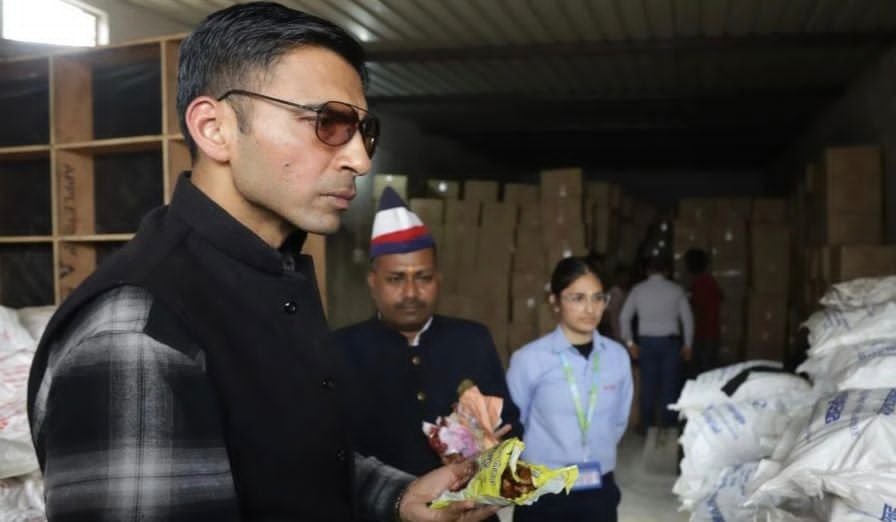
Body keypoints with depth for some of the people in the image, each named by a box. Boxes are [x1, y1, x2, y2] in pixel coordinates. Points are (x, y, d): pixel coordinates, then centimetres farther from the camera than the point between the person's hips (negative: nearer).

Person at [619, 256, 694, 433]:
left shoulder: (638, 290, 2)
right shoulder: (676, 290, 0)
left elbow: (624, 317, 2)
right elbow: (687, 319, 0)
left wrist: (630, 342, 9)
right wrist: (687, 345, 8)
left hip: (646, 341, 1)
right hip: (670, 341, -1)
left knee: (648, 384, 7)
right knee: (670, 385, 4)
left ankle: (647, 425, 12)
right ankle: (667, 426, 7)